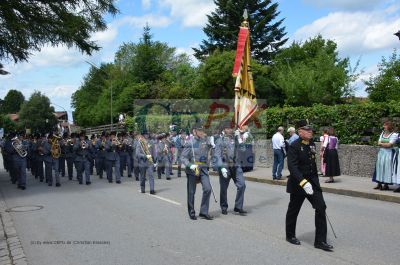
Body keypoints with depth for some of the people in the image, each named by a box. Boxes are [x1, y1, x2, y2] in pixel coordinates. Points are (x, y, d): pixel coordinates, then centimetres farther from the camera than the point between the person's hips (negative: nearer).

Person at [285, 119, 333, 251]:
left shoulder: (312, 144, 5)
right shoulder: (294, 146, -16)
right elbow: (292, 167, -25)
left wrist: (315, 180, 19)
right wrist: (303, 182, -33)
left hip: (312, 181, 6)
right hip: (298, 183, -6)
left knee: (321, 207, -3)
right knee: (293, 210, 10)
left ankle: (320, 241, 7)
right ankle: (290, 235, 32)